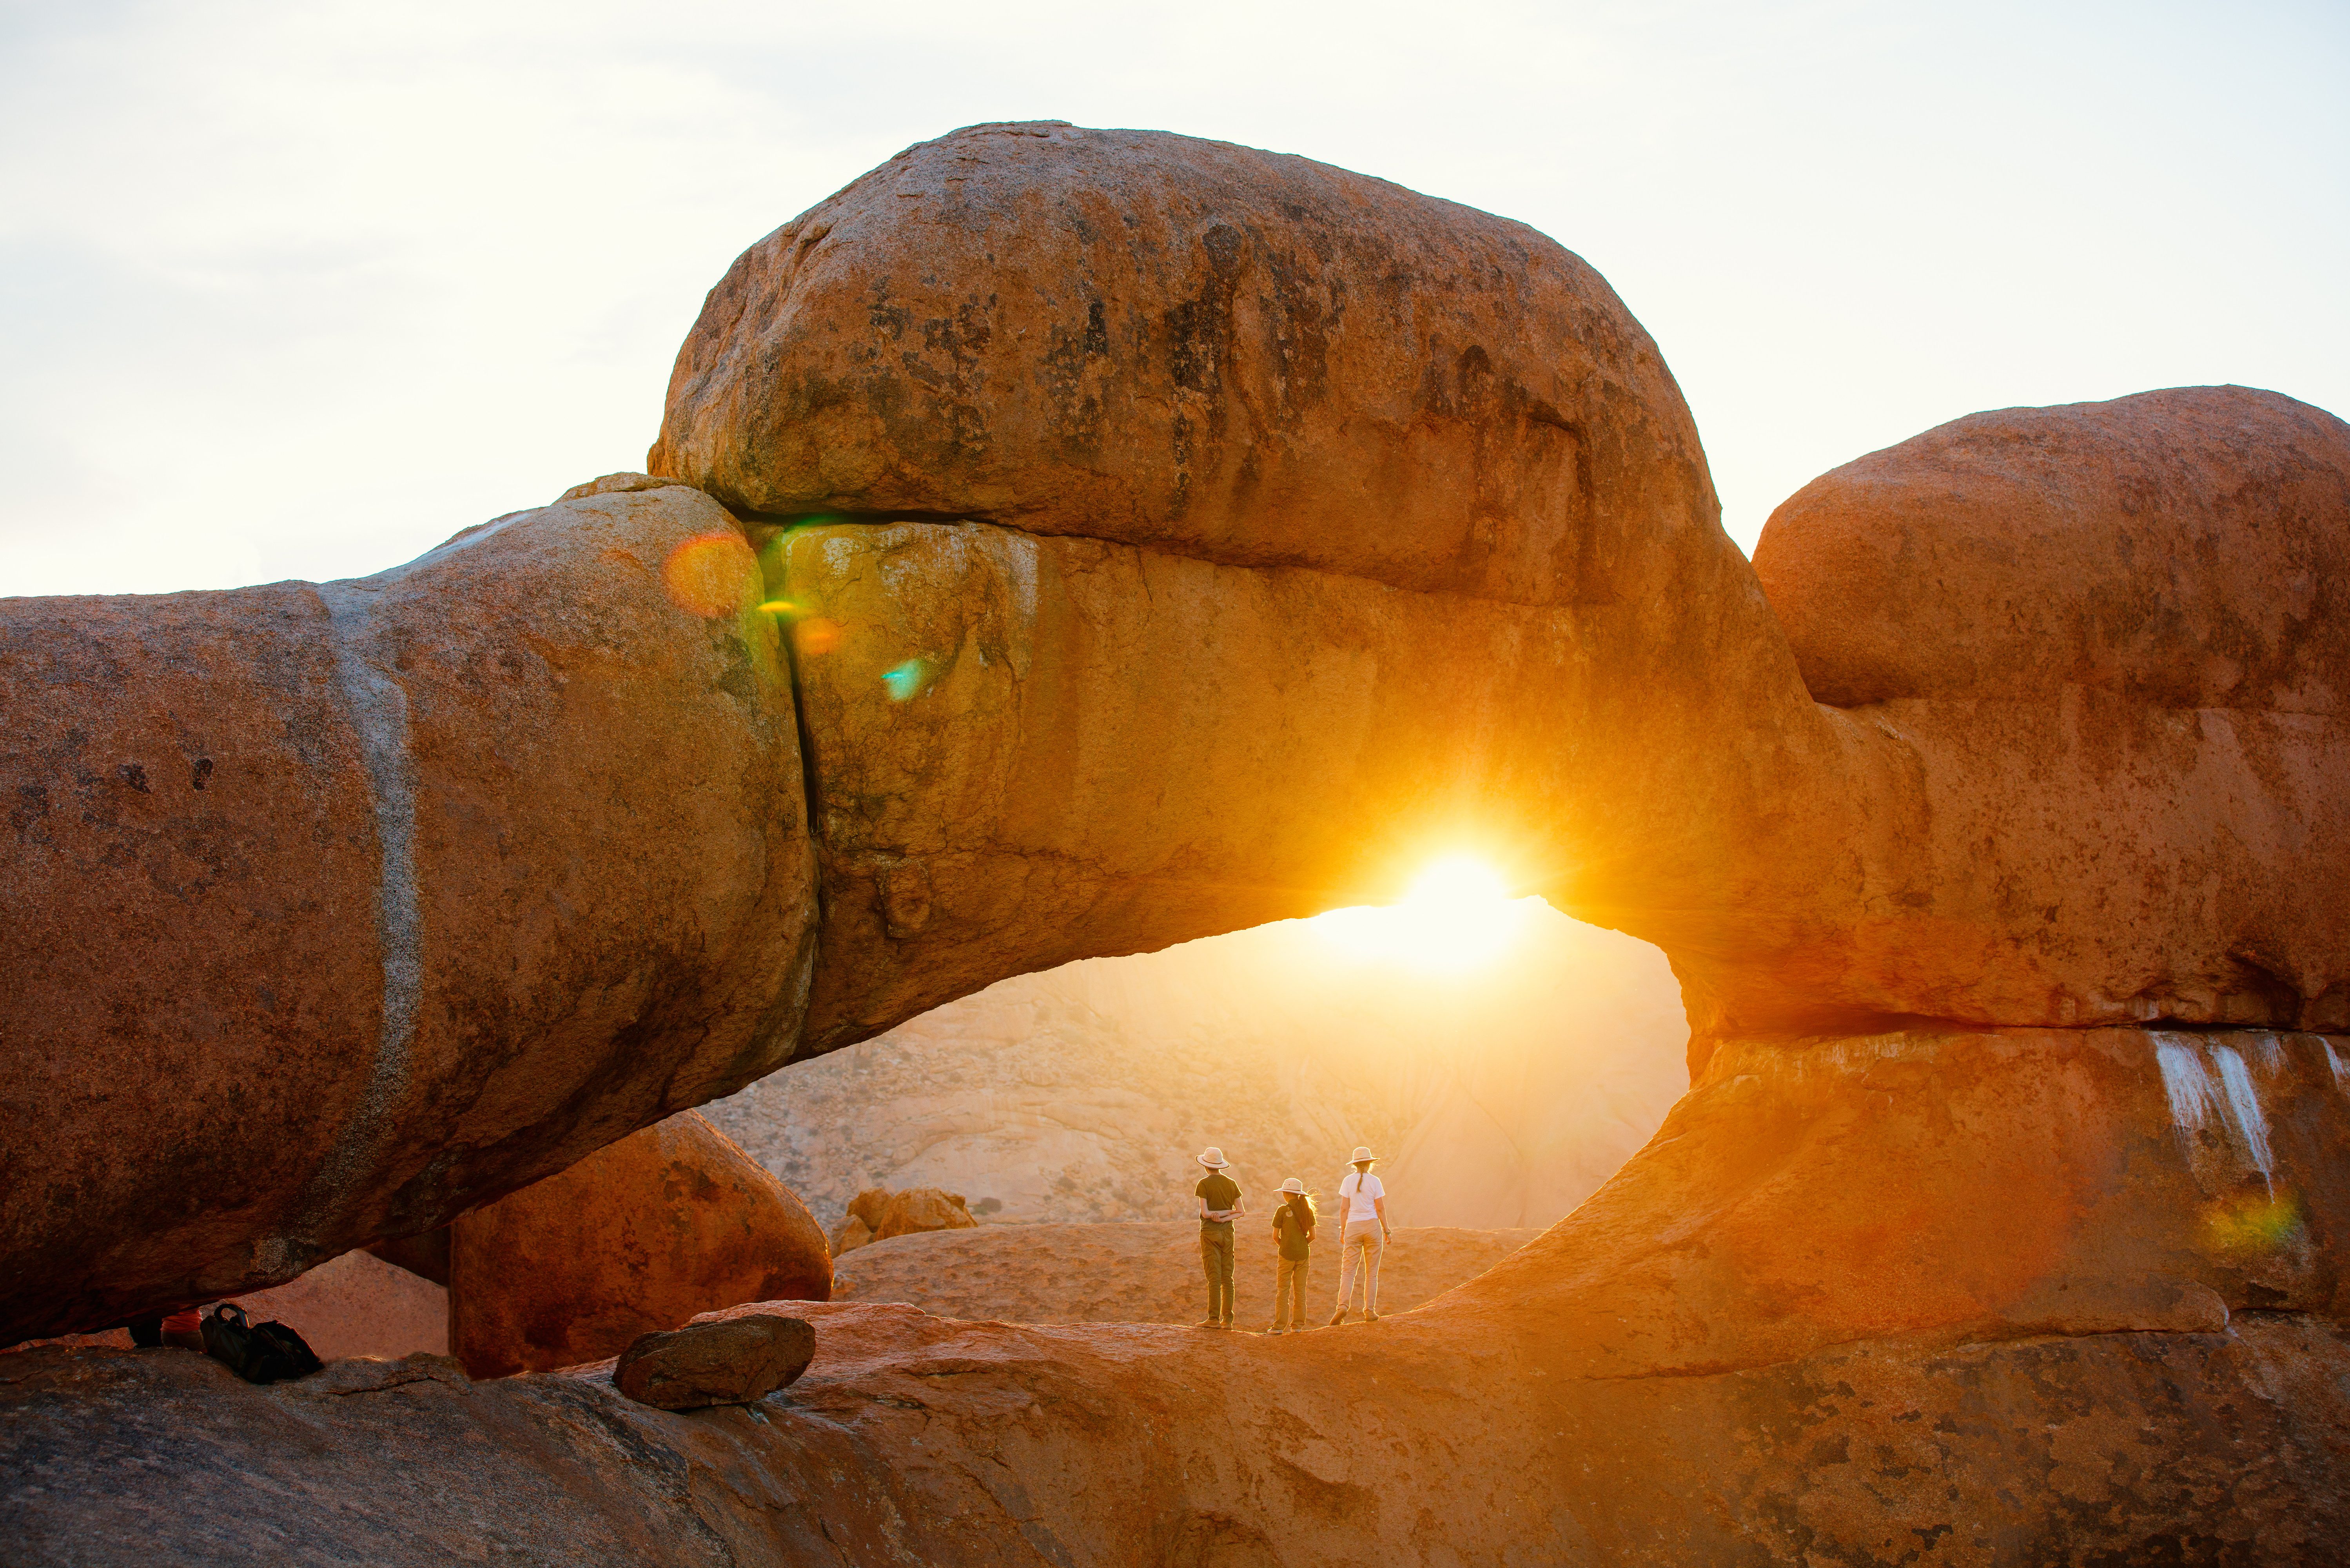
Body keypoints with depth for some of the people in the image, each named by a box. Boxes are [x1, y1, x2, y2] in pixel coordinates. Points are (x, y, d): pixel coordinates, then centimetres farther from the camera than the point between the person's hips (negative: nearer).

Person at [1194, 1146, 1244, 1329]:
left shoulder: (1204, 1184, -8)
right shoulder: (1232, 1184, 8)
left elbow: (1205, 1213, -14)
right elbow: (1241, 1212, 5)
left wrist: (1222, 1213, -2)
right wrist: (1225, 1218, -5)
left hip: (1209, 1232, -5)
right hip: (1227, 1232, 5)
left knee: (1214, 1277, -7)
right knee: (1227, 1278, 5)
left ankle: (1214, 1319, -9)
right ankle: (1227, 1319, 3)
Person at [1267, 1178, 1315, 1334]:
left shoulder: (1283, 1211, -8)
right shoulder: (1307, 1210, 3)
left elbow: (1275, 1236, -6)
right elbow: (1312, 1236, 4)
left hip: (1287, 1255, -4)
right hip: (1303, 1254, 4)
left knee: (1283, 1291, 0)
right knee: (1300, 1291, 9)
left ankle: (1279, 1326, -2)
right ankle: (1298, 1325, 9)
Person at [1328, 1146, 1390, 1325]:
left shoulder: (1348, 1181, 1)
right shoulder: (1375, 1181, -2)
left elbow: (1344, 1208, 0)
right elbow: (1380, 1209, -3)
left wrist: (1342, 1230, 8)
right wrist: (1386, 1230, 6)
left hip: (1353, 1228, 1)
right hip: (1372, 1226, -1)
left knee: (1348, 1270, -1)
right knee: (1372, 1272, 7)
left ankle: (1343, 1306, -20)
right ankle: (1370, 1312, 5)